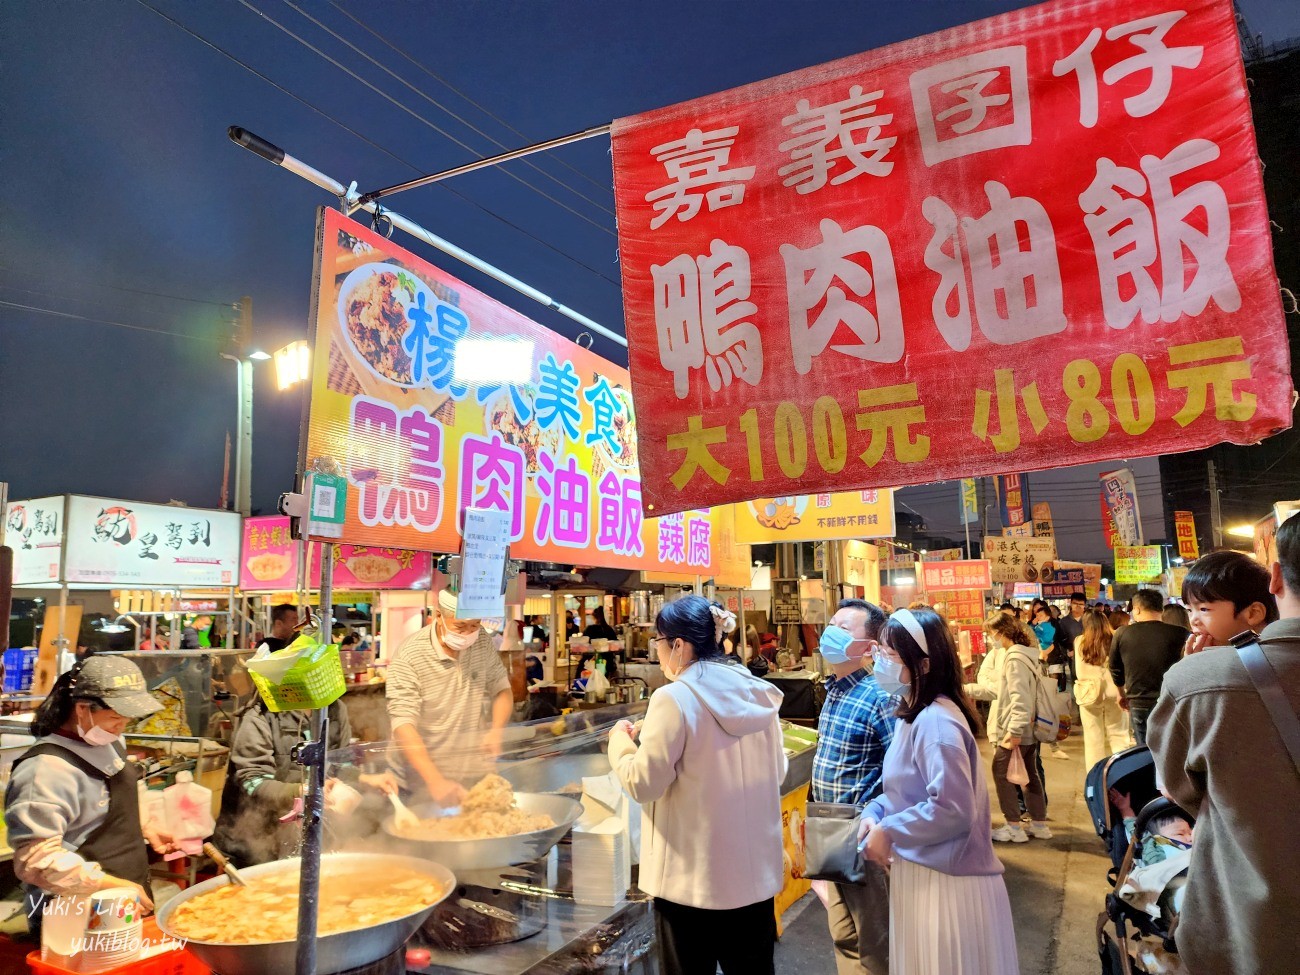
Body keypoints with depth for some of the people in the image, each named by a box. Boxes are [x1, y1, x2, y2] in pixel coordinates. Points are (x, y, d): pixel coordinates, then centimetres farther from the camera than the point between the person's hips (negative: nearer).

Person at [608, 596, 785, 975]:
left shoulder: (675, 699, -18)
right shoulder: (759, 693, 1)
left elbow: (644, 784, -15)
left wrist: (622, 742, 3)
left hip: (693, 874, -6)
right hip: (755, 868, 6)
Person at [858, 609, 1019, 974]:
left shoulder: (935, 722, -24)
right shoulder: (913, 715, 8)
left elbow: (954, 810, -29)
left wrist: (888, 832, -20)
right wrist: (874, 812, -1)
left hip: (946, 878, -9)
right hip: (919, 869, 9)